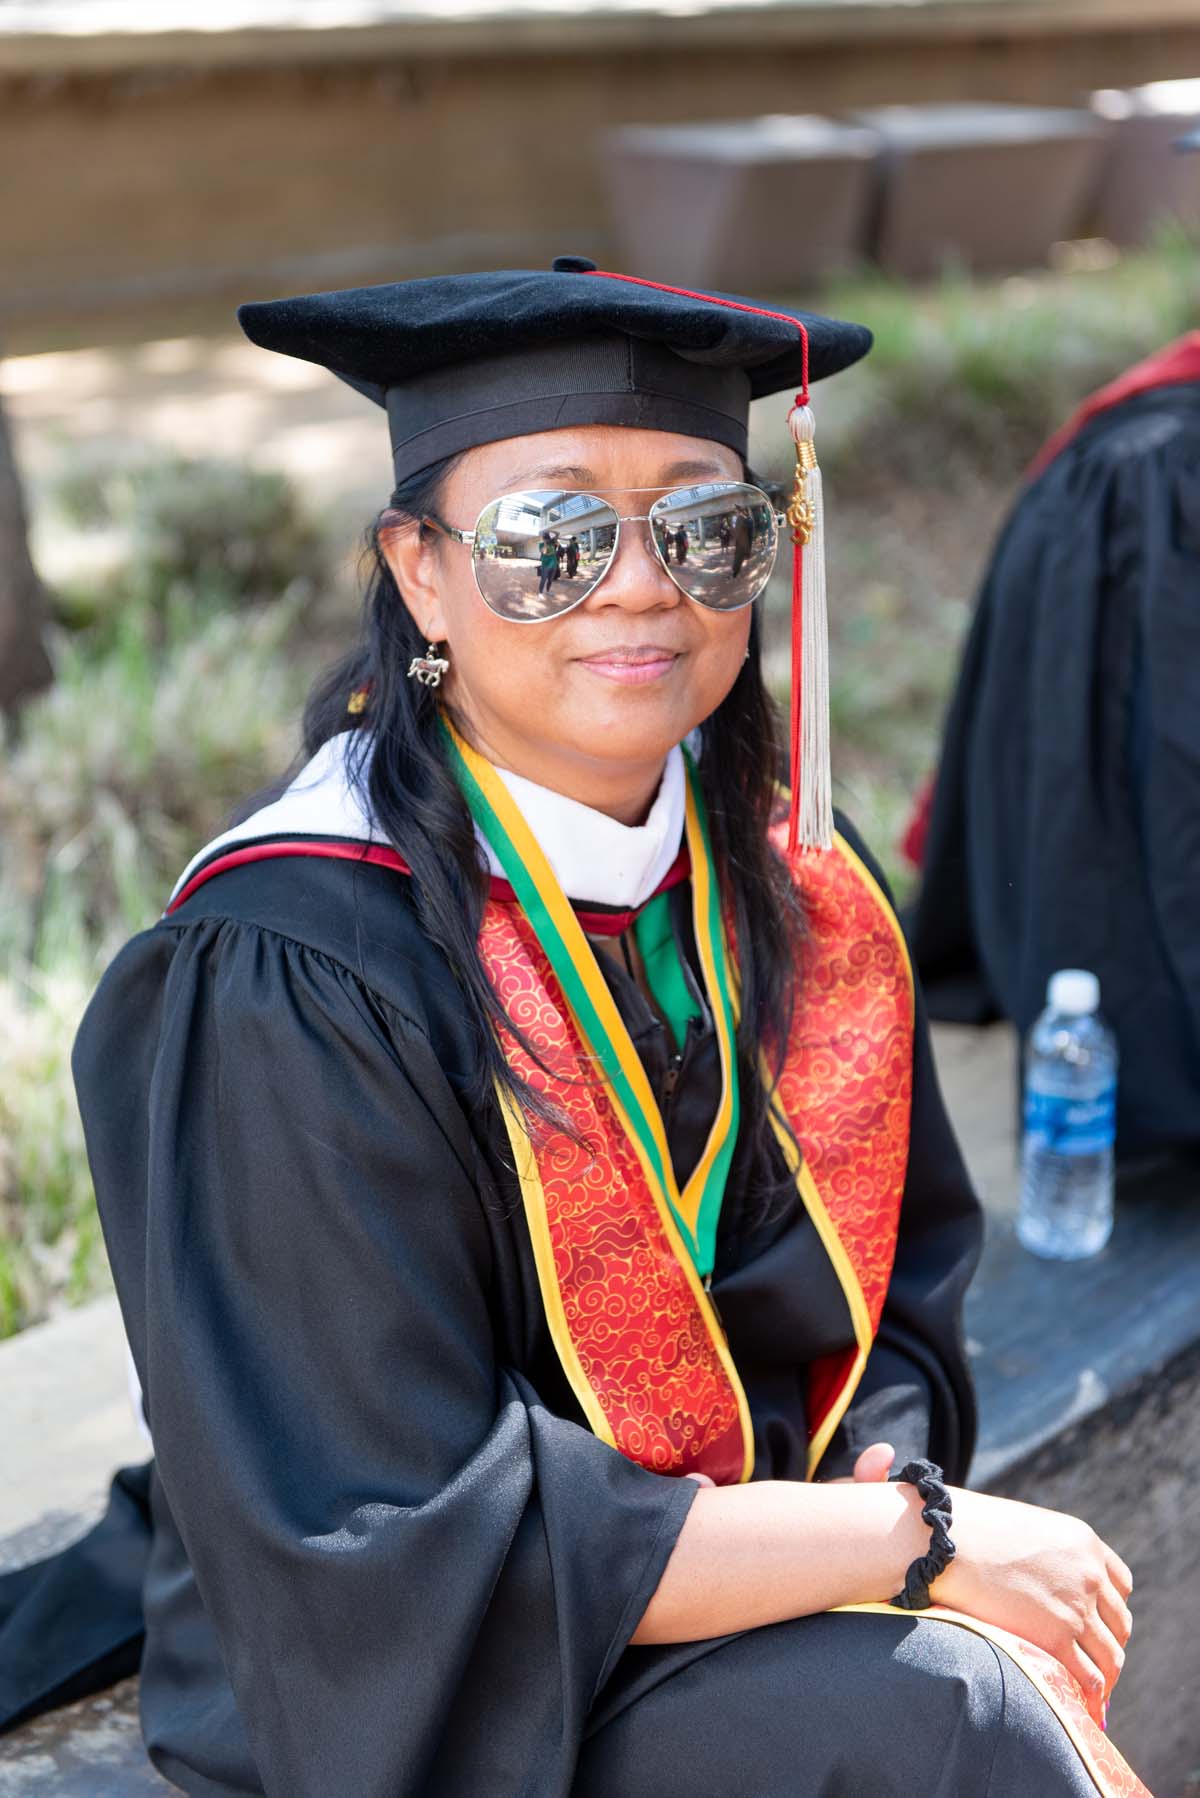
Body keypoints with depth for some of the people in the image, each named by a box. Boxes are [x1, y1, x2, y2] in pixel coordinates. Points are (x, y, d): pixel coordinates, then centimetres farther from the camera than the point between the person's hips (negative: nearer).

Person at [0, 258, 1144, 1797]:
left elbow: (902, 1284, 9)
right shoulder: (290, 990, -21)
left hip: (742, 1594, 6)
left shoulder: (780, 881, -2)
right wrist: (914, 1537, -19)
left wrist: (883, 1477, -12)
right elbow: (404, 1546, -21)